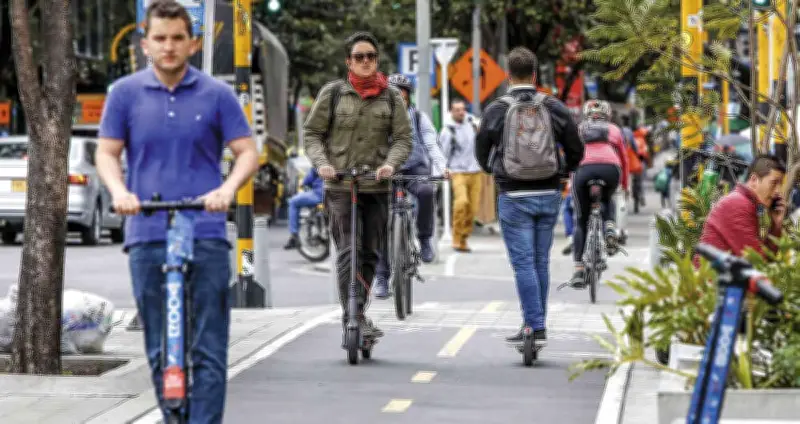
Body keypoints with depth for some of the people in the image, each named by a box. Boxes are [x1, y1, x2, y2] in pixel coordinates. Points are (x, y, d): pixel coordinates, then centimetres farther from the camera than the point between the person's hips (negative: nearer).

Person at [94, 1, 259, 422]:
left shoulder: (216, 94, 4)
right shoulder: (125, 93, 7)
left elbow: (247, 152, 3)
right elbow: (107, 152, 8)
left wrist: (227, 188, -17)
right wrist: (119, 191, -13)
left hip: (206, 235, -1)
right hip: (147, 236, 2)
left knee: (208, 350, -6)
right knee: (161, 351, 8)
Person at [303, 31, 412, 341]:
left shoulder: (391, 97, 9)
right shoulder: (332, 93, 5)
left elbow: (402, 138, 6)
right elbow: (312, 134, 7)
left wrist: (390, 163, -13)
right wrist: (321, 163, -11)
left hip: (377, 187, 3)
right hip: (340, 185, -3)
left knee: (371, 254, 6)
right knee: (349, 251, -14)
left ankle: (357, 316, 20)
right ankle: (354, 319, -18)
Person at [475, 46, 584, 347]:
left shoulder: (496, 110, -5)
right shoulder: (555, 108, 0)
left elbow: (481, 153, 6)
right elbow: (576, 151, 4)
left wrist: (494, 171, 27)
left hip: (514, 197, -3)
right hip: (548, 195, 3)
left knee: (523, 263, -2)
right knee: (541, 262, 12)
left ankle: (536, 326, -9)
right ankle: (535, 325, 18)